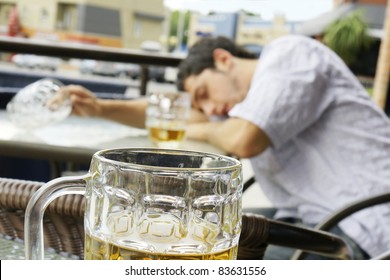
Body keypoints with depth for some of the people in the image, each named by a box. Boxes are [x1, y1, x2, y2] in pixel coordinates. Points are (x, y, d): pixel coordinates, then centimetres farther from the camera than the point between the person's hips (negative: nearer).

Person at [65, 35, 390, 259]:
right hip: (306, 218, 9)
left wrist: (206, 130, 0)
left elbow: (244, 141, -23)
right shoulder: (245, 101, 14)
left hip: (360, 229, -9)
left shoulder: (288, 52, -10)